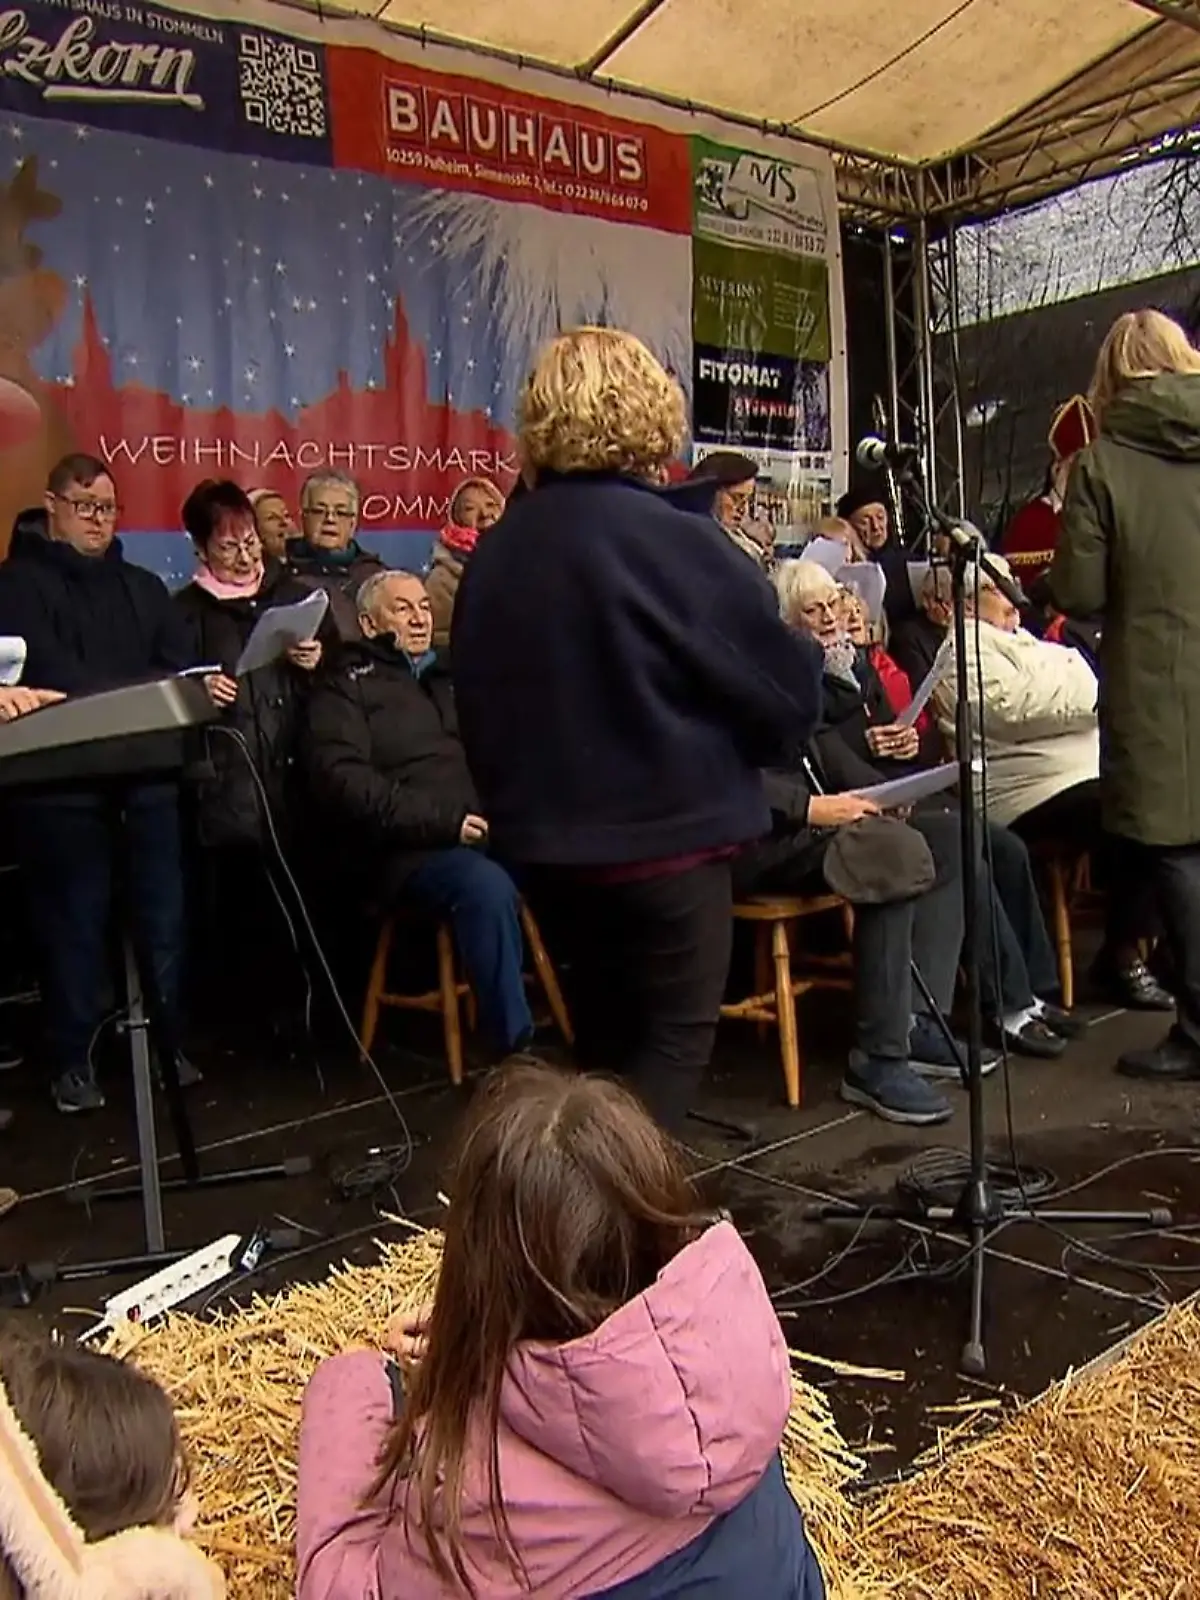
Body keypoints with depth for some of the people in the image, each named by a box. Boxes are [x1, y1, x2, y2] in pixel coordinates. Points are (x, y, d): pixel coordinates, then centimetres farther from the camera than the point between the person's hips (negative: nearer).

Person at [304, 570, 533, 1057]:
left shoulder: (453, 674, 28)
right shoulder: (347, 686, 10)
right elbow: (343, 780, -6)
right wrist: (441, 820, -15)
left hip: (491, 830, 5)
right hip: (413, 847, -5)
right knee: (487, 887, -34)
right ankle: (517, 1051, -25)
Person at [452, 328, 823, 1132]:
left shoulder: (494, 552, 2)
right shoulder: (676, 540, -16)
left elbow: (477, 699, 11)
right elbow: (789, 689, -11)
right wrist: (810, 657, 10)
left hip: (544, 838, 7)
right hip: (665, 834, -6)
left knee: (603, 1037, 21)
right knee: (675, 1038, 8)